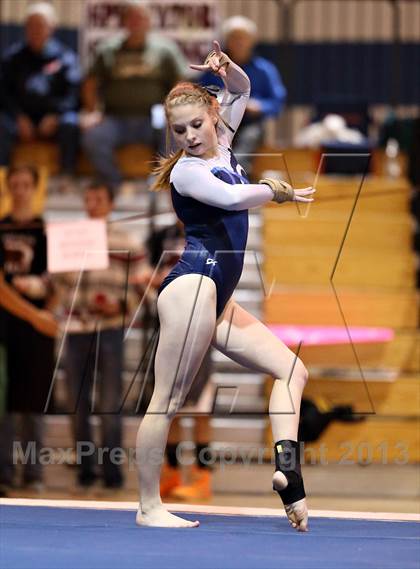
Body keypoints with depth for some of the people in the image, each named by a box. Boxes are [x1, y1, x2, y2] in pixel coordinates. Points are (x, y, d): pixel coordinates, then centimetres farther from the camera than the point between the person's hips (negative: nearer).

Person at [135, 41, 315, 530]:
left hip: (218, 298, 10)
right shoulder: (186, 170, -9)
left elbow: (241, 90, 21)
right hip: (193, 282, -10)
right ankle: (149, 507, -8)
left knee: (292, 370, 5)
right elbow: (232, 197, -25)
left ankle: (287, 469, -10)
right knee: (168, 399, -8)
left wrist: (226, 69, 0)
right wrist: (278, 190, -8)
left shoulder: (220, 147, 14)